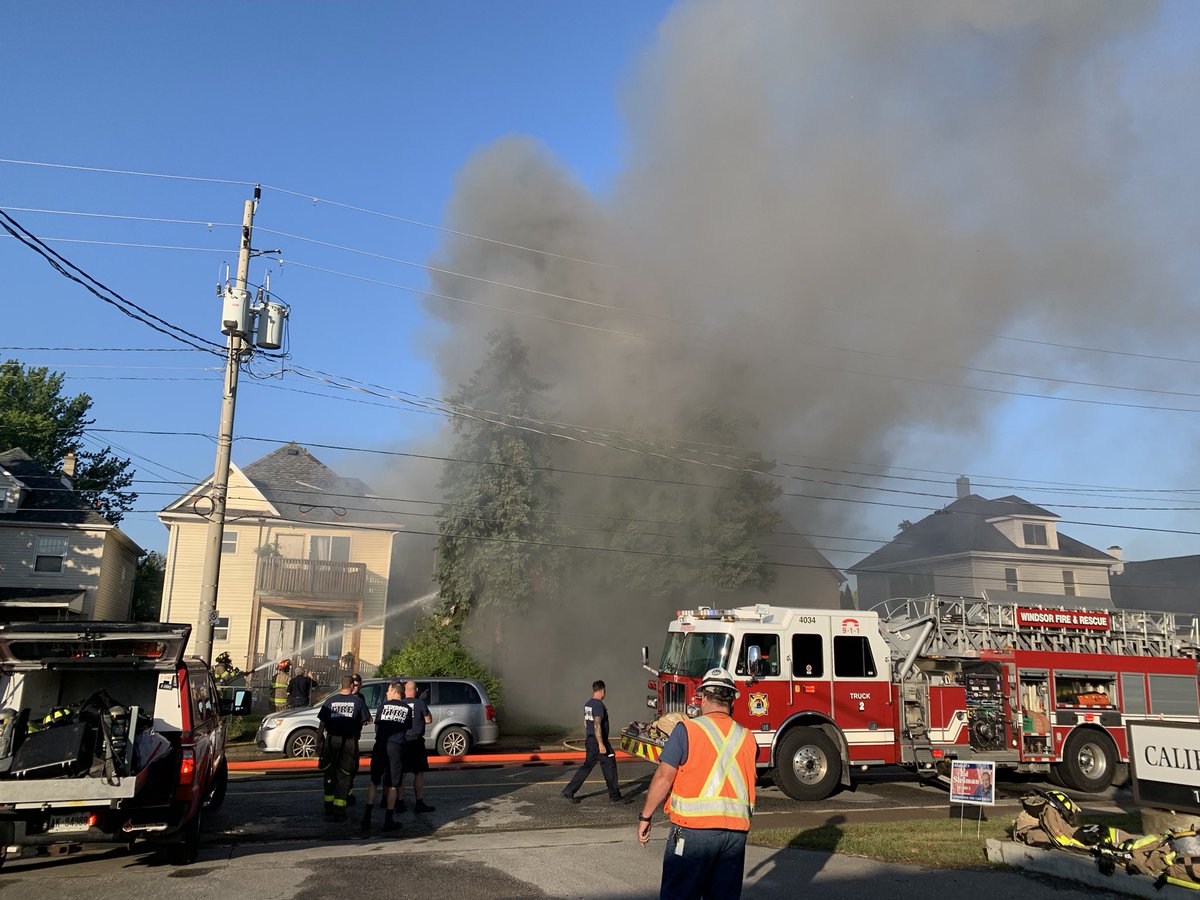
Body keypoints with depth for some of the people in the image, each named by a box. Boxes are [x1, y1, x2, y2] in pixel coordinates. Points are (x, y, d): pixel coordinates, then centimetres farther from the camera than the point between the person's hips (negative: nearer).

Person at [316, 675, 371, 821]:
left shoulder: (330, 700, 1)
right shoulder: (358, 700, -2)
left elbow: (322, 723, 1)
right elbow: (366, 719, 4)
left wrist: (318, 742, 6)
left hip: (331, 741, 2)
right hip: (349, 742, -2)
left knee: (330, 774, 17)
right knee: (344, 776, 5)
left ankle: (329, 807, 26)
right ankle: (339, 811, -1)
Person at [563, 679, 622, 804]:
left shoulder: (587, 704, 12)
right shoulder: (599, 705, -17)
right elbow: (597, 725, -23)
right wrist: (601, 744, -24)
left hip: (590, 741, 9)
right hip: (598, 741, -9)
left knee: (587, 767, 12)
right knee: (609, 766, 1)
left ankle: (569, 791, 9)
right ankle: (614, 796, 9)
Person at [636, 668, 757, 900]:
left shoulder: (687, 729, -7)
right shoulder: (747, 738, 7)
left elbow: (663, 778, -9)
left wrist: (645, 816, 0)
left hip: (694, 828, -4)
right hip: (736, 830, 5)